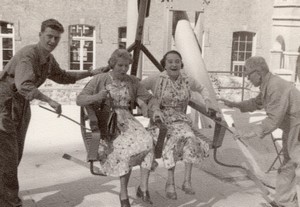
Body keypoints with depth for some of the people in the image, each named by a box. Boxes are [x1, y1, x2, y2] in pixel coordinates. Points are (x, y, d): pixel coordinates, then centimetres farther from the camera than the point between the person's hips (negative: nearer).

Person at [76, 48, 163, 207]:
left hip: (126, 122, 3)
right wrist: (97, 96, -24)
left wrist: (156, 110, -18)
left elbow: (150, 99, 5)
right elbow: (80, 100, -4)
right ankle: (124, 193, -11)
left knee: (147, 142, -26)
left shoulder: (132, 82, 6)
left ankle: (143, 188, -18)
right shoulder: (99, 80, -2)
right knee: (126, 151, -30)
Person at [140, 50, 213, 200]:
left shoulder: (187, 80, 4)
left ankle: (187, 181, -25)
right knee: (174, 141, -34)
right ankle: (170, 182, -23)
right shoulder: (156, 79, -6)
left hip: (180, 121, 3)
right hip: (160, 121, -3)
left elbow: (201, 88, 23)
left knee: (190, 140, -30)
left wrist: (207, 101, 4)